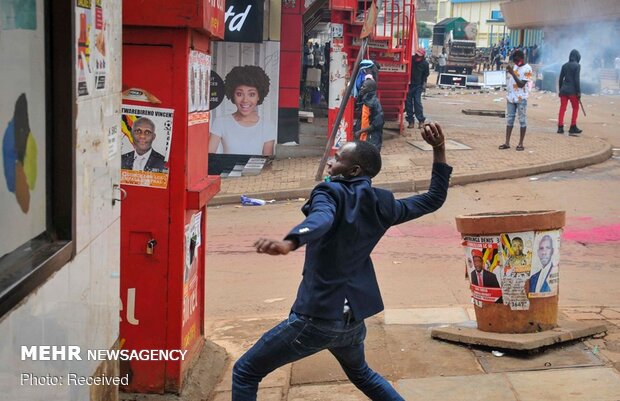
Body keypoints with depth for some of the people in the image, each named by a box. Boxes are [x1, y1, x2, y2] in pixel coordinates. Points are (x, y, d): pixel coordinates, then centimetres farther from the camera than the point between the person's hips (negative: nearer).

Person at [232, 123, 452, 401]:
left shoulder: (330, 192, -10)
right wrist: (439, 150, 15)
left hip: (316, 318, -7)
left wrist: (287, 243, -54)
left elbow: (321, 220, -35)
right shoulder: (382, 204, 6)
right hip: (353, 319, 7)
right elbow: (435, 198, 19)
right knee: (361, 373, 37)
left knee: (245, 373, 6)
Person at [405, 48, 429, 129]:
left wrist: (424, 84, -3)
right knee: (408, 102, 2)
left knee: (417, 102, -8)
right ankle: (411, 121, 9)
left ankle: (421, 120, 0)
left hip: (418, 86, -2)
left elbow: (425, 75, 7)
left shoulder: (425, 63, -6)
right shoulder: (411, 59, -7)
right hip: (409, 84, 2)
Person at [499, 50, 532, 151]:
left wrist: (512, 73, -20)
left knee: (522, 120, -1)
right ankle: (507, 143, 7)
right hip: (511, 97, 7)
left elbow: (521, 84, -16)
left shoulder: (527, 69, -9)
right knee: (509, 120, 5)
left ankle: (521, 143, 2)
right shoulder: (515, 66, 13)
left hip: (521, 98, -7)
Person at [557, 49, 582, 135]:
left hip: (564, 90, 5)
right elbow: (577, 80, -12)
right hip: (572, 90, -5)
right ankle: (573, 127, 8)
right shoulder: (577, 66, -7)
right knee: (575, 108, 9)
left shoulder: (565, 65, 9)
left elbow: (561, 78, 11)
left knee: (562, 108, 5)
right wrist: (578, 92, -8)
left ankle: (560, 127, 2)